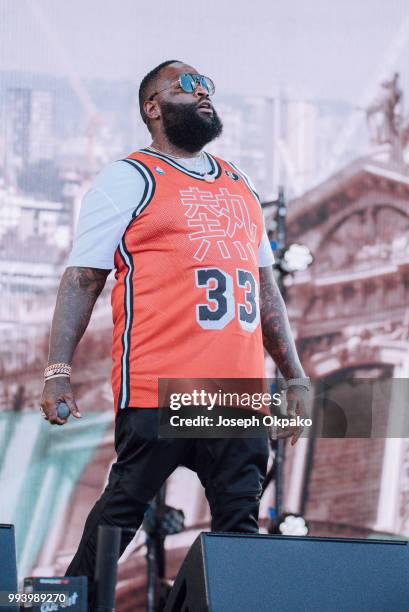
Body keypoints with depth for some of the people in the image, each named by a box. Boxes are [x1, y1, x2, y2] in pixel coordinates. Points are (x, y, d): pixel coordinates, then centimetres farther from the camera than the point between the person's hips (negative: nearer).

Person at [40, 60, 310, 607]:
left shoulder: (240, 187, 22)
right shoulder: (128, 181, 3)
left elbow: (266, 290, 24)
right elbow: (81, 279, -1)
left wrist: (295, 377, 18)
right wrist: (58, 371, -11)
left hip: (238, 393, 6)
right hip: (157, 392, -6)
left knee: (240, 520, 2)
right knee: (124, 505, -4)